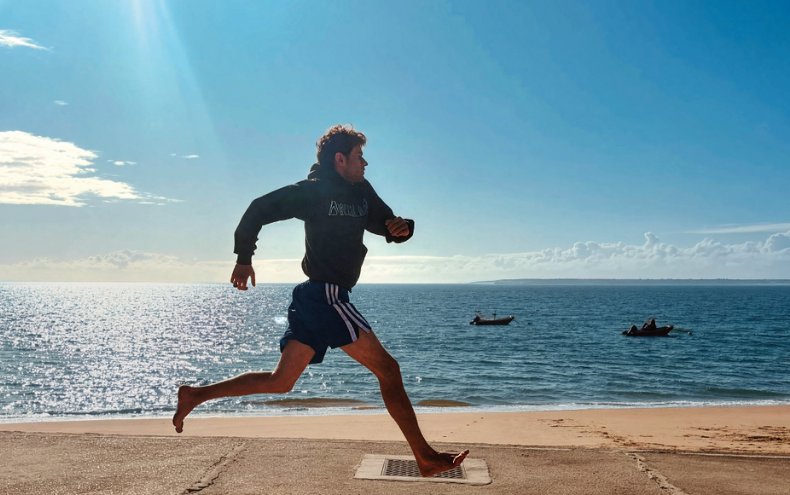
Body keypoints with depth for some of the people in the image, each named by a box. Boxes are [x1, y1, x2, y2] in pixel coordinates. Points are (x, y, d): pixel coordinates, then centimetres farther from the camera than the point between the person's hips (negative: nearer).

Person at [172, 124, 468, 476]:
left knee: (280, 381, 10)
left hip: (313, 300, 9)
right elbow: (260, 209, -8)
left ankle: (196, 395, 16)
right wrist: (244, 258, -7)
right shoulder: (314, 190, -8)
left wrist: (401, 227, -7)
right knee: (387, 369, -6)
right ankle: (426, 458, -1)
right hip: (325, 294, -9)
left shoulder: (361, 191, 15)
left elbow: (384, 222, 17)